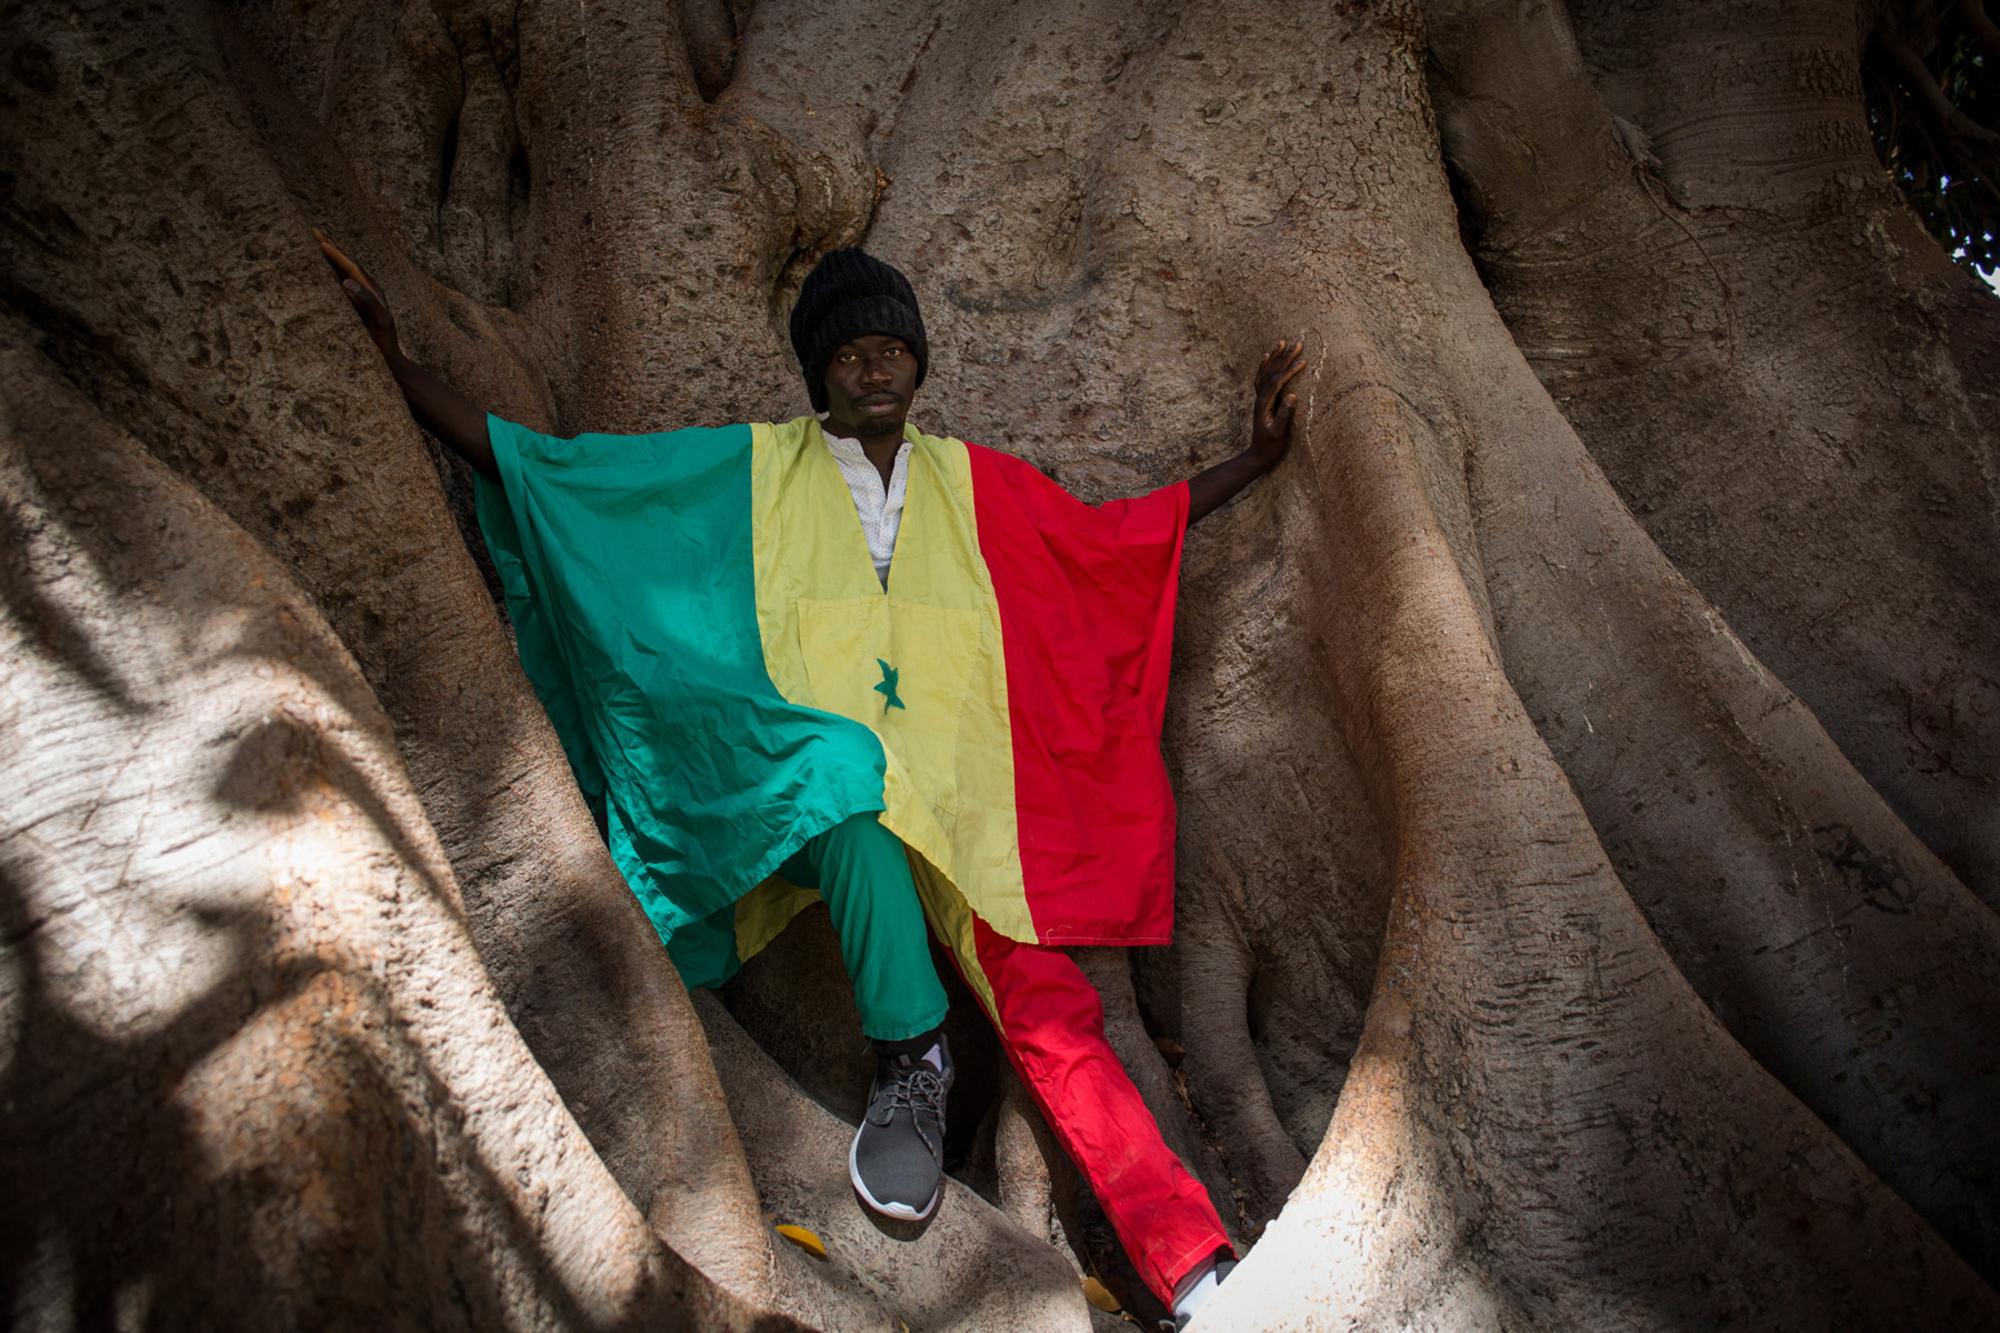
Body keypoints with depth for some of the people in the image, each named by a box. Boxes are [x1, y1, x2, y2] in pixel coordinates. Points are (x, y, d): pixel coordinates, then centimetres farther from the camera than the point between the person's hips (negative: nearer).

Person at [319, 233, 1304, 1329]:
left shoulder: (975, 482, 20)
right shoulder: (745, 471, 12)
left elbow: (1116, 537, 28)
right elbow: (536, 463, 10)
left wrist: (1257, 457, 24)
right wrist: (396, 367, 3)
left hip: (960, 813, 2)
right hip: (802, 803, -1)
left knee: (1044, 1001, -23)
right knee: (846, 755, -40)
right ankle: (909, 1056, -32)